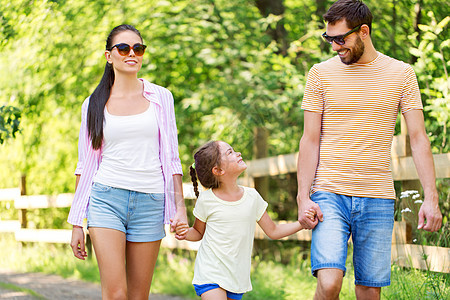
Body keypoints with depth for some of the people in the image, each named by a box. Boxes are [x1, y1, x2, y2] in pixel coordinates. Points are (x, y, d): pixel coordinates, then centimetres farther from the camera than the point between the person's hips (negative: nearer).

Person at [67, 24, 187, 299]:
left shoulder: (160, 97, 8)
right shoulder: (94, 104, 8)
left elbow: (171, 158, 9)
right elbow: (85, 164, 11)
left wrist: (180, 207, 0)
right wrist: (76, 223, 8)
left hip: (150, 202, 1)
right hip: (107, 198, -1)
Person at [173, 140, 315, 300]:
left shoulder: (251, 196, 2)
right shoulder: (206, 200, -6)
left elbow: (273, 231, 10)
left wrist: (301, 223, -1)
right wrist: (185, 233, -13)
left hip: (237, 277, 4)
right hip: (210, 274, -4)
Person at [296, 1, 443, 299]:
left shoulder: (401, 74, 4)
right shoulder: (321, 73, 4)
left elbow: (418, 137, 3)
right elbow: (310, 140, 5)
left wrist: (431, 197, -5)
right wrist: (303, 197, -4)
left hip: (378, 198, 1)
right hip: (330, 194, -1)